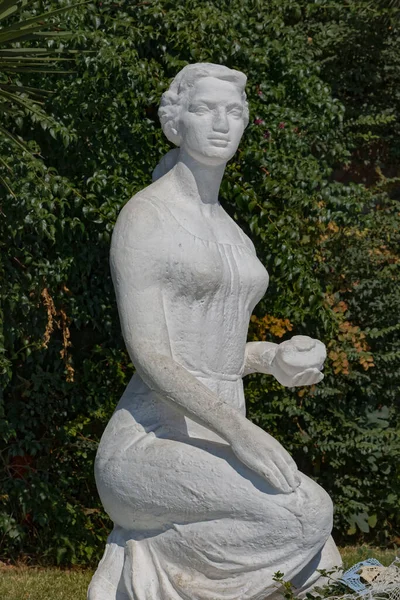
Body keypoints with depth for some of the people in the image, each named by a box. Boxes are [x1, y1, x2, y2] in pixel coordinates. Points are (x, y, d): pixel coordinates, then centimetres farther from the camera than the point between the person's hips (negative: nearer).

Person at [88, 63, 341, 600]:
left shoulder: (228, 229, 18)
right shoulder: (143, 215, -7)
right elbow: (146, 352, -16)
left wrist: (276, 357, 2)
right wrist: (238, 430, -27)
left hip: (209, 448, 8)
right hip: (152, 446, -8)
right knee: (305, 513, -27)